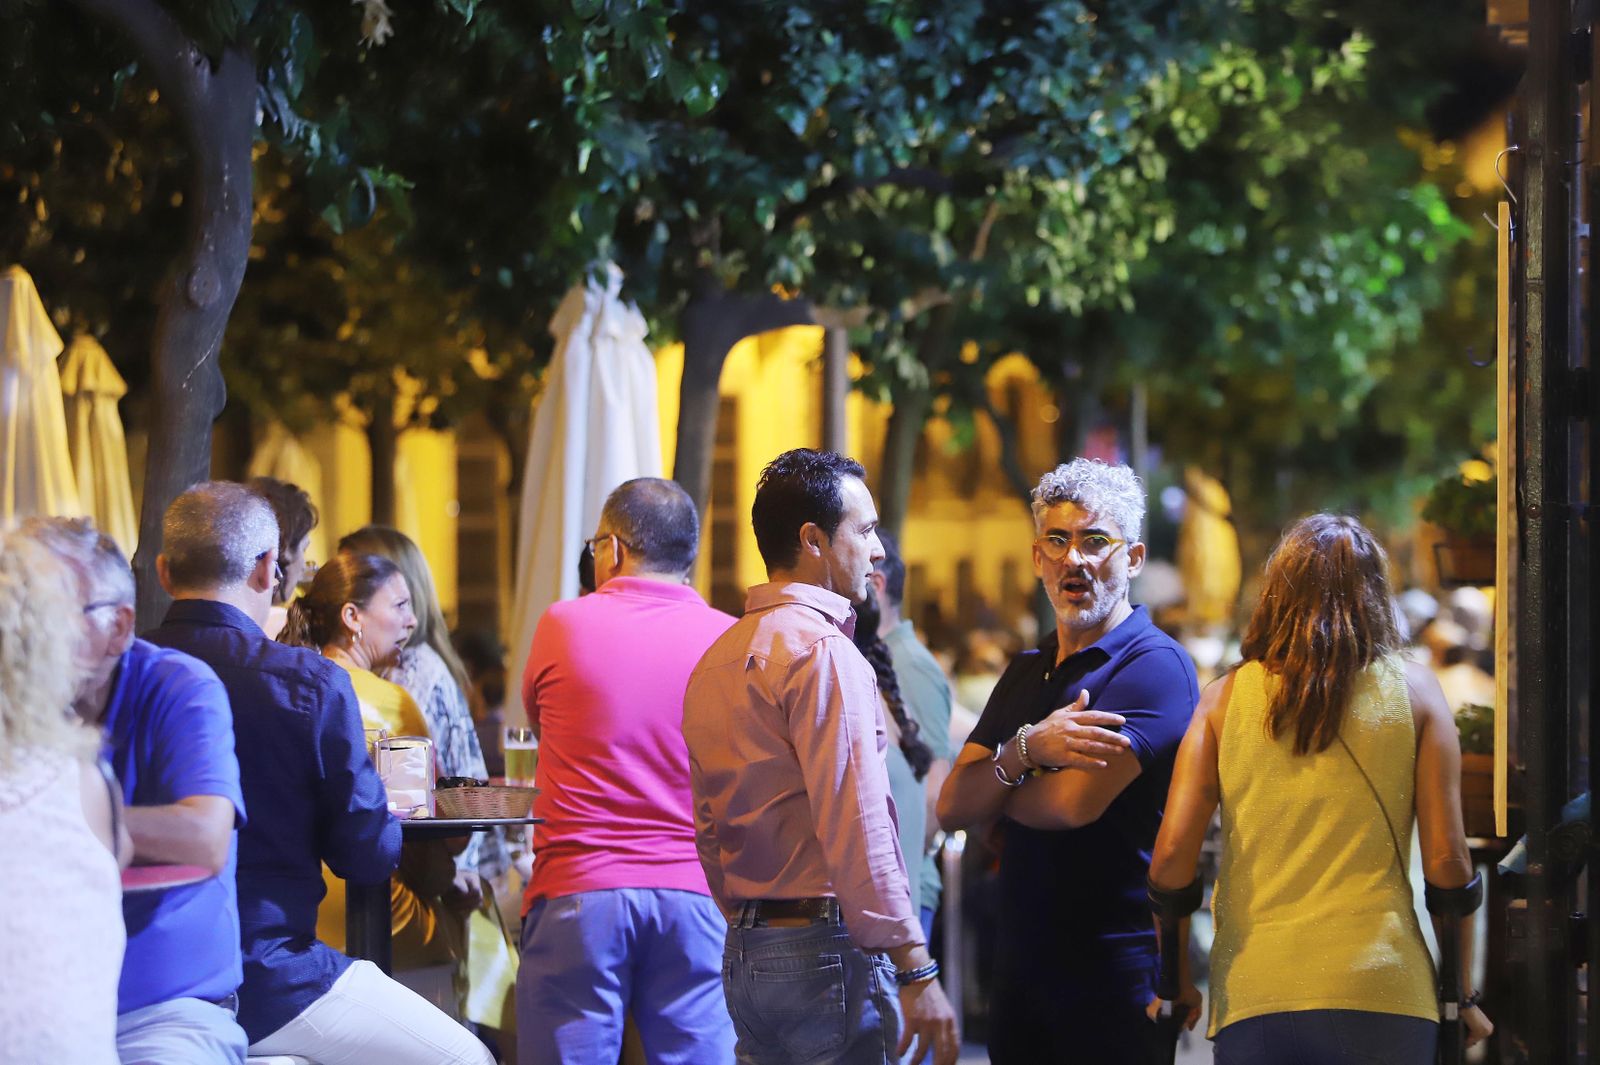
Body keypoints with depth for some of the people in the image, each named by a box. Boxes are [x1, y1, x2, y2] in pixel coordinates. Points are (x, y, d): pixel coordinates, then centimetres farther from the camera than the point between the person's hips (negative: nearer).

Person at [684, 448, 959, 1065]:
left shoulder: (718, 660, 16)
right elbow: (856, 827, -19)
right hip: (829, 946, -9)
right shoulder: (823, 650, -12)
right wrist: (915, 972, -18)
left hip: (744, 957, 9)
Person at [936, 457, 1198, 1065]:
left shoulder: (1154, 666, -10)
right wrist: (1026, 749, -15)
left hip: (1115, 980, -7)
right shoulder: (1025, 673, 14)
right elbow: (952, 809, 4)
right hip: (1020, 965, 7)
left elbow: (1074, 804, -20)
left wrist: (995, 790, 1)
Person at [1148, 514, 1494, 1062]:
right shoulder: (1413, 689, 6)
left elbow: (1171, 856, 2)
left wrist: (1174, 982, 15)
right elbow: (1445, 861, 1)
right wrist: (1462, 997, 11)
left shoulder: (1226, 695, 8)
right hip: (1380, 993, -1)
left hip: (1252, 995, 1)